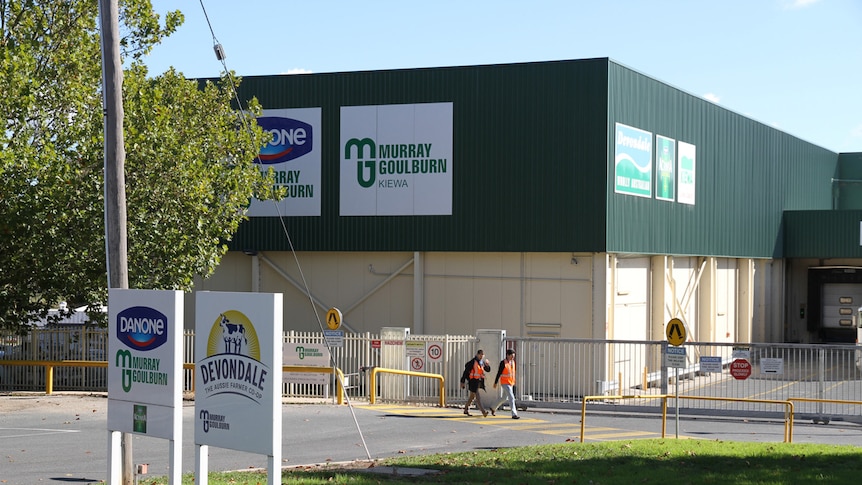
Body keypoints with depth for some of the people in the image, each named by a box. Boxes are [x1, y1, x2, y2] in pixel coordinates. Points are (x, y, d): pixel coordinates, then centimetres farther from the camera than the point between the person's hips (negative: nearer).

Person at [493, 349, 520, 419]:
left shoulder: (513, 362, 7)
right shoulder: (503, 363, -15)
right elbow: (499, 373, -12)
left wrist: (514, 382, 21)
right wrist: (495, 383, -9)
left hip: (511, 383, 8)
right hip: (505, 383, -8)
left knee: (505, 398, 19)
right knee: (511, 397, -16)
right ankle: (514, 414, -18)